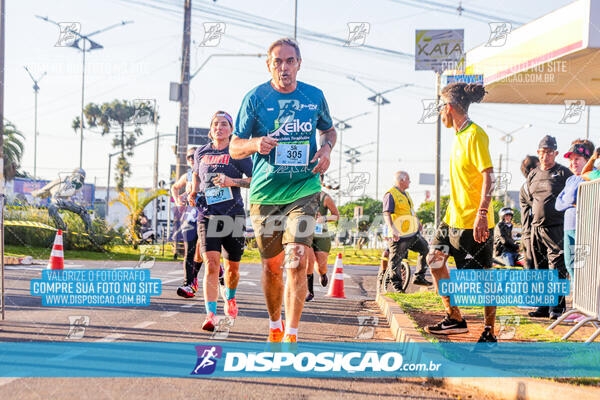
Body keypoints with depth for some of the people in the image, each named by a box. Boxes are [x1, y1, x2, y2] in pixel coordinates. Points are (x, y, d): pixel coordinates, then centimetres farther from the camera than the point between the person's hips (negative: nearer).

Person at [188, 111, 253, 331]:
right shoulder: (201, 153, 9)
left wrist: (232, 181, -18)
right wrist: (193, 193, 10)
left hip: (233, 215, -1)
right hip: (207, 214, 1)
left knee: (232, 267, 11)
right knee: (211, 264, -16)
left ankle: (230, 296, 43)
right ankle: (211, 315, -21)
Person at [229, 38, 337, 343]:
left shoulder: (315, 97, 4)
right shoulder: (255, 98, -2)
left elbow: (328, 129, 23)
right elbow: (234, 147, 1)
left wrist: (326, 148, 0)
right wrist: (256, 144, -21)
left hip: (304, 190, 0)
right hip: (265, 193, 0)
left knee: (297, 260, -16)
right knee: (272, 264, 10)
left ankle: (291, 335, -13)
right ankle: (274, 326, 33)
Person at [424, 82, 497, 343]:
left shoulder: (475, 135, -15)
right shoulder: (459, 135, 14)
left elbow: (488, 176, -21)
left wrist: (482, 215, -28)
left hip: (473, 221, -10)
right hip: (454, 216, 10)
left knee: (482, 276, -3)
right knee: (435, 258, 9)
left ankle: (489, 332, 5)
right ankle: (454, 318, 16)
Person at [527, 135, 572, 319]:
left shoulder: (563, 173, -2)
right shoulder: (532, 175, 14)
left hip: (556, 227, -6)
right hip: (536, 226, 6)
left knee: (557, 268, -11)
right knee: (540, 267, 8)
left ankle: (557, 306, -11)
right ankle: (543, 306, 14)